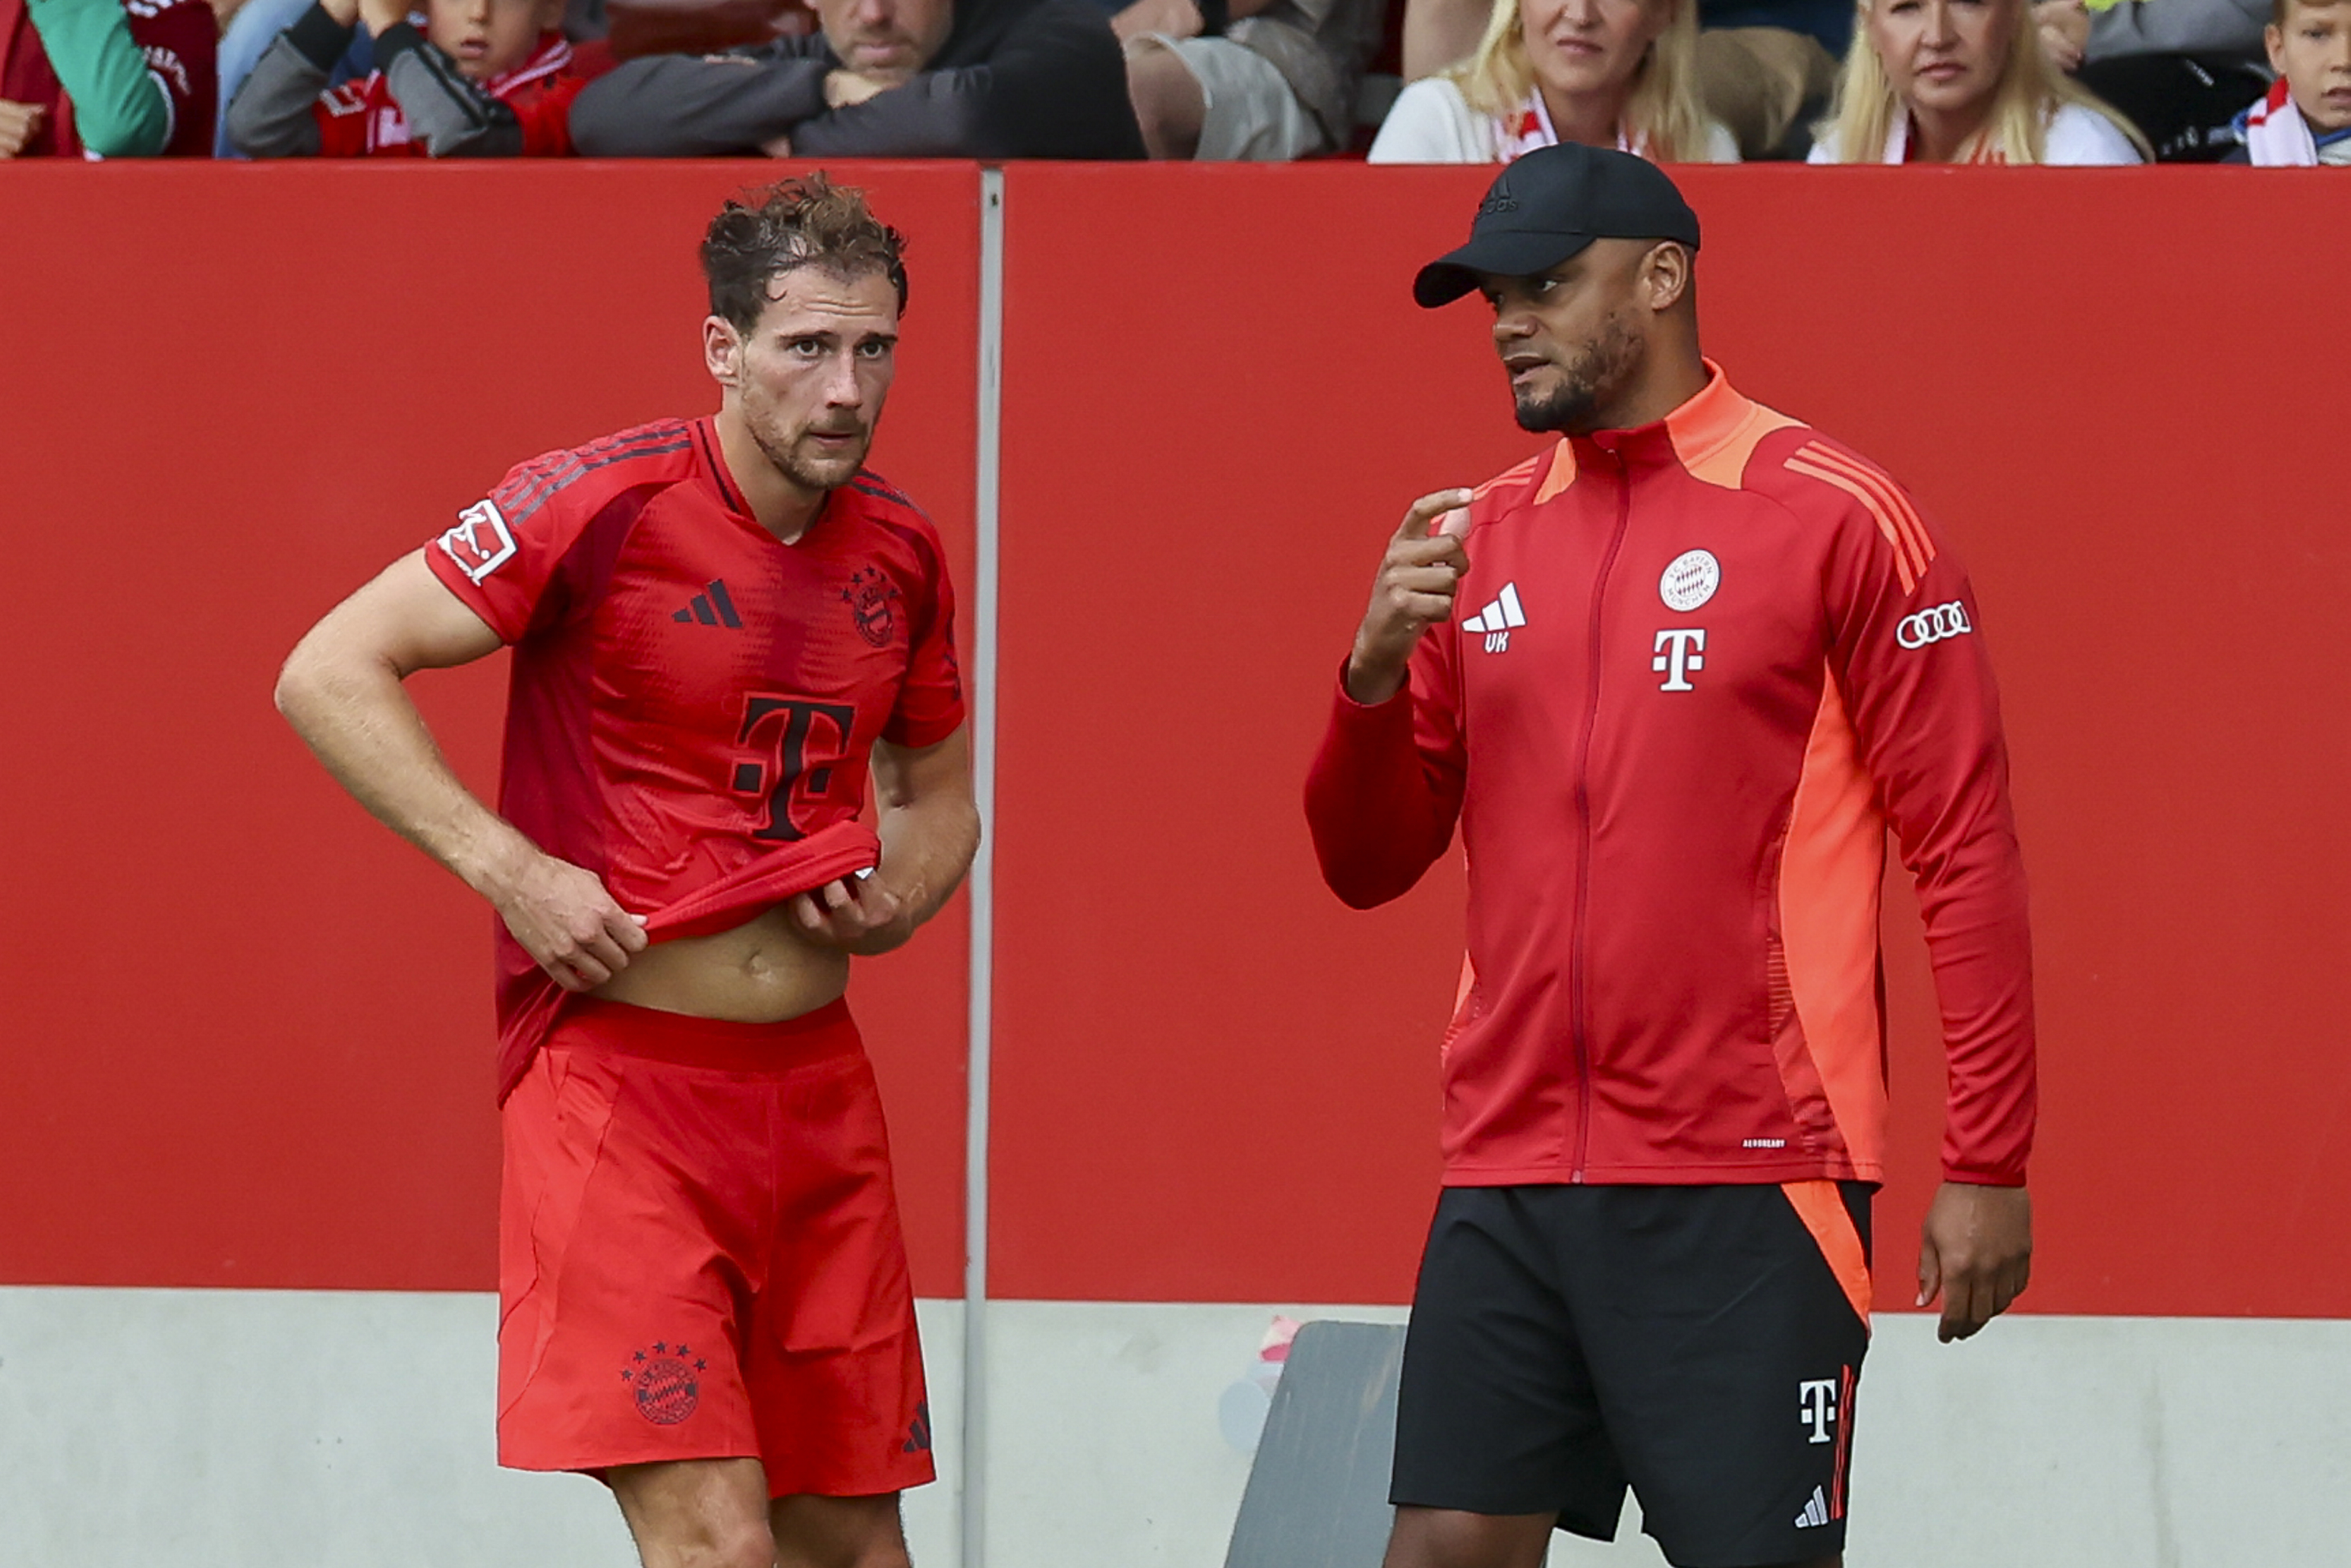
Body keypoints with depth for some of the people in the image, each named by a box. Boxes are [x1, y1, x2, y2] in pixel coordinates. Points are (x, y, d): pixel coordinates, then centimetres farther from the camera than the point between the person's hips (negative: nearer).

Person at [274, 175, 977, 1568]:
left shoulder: (897, 551, 8)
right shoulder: (605, 506, -11)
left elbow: (941, 789, 25)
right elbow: (329, 676, -11)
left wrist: (899, 902, 3)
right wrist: (506, 866, -18)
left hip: (816, 1084, 6)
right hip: (617, 1073, -6)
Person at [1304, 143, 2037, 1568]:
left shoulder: (1836, 520, -3)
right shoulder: (1480, 541, 13)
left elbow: (1968, 850, -4)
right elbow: (1369, 864, 16)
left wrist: (1990, 1166, -9)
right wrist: (1377, 668, -5)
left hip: (1748, 1183, -5)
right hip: (1511, 1171, 5)